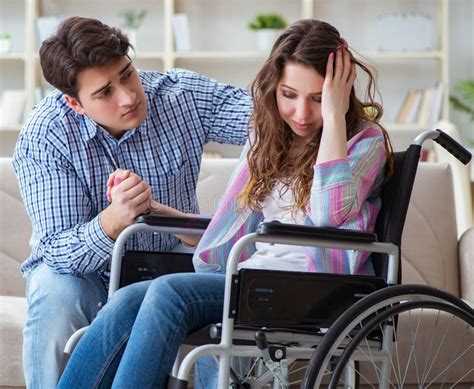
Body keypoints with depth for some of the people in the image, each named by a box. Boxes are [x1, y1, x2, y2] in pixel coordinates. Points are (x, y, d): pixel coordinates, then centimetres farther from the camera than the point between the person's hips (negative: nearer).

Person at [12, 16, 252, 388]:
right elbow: (57, 252, -27)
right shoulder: (43, 137, -22)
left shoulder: (183, 95, -16)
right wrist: (114, 220, -49)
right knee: (55, 295, -34)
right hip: (82, 270, -1)